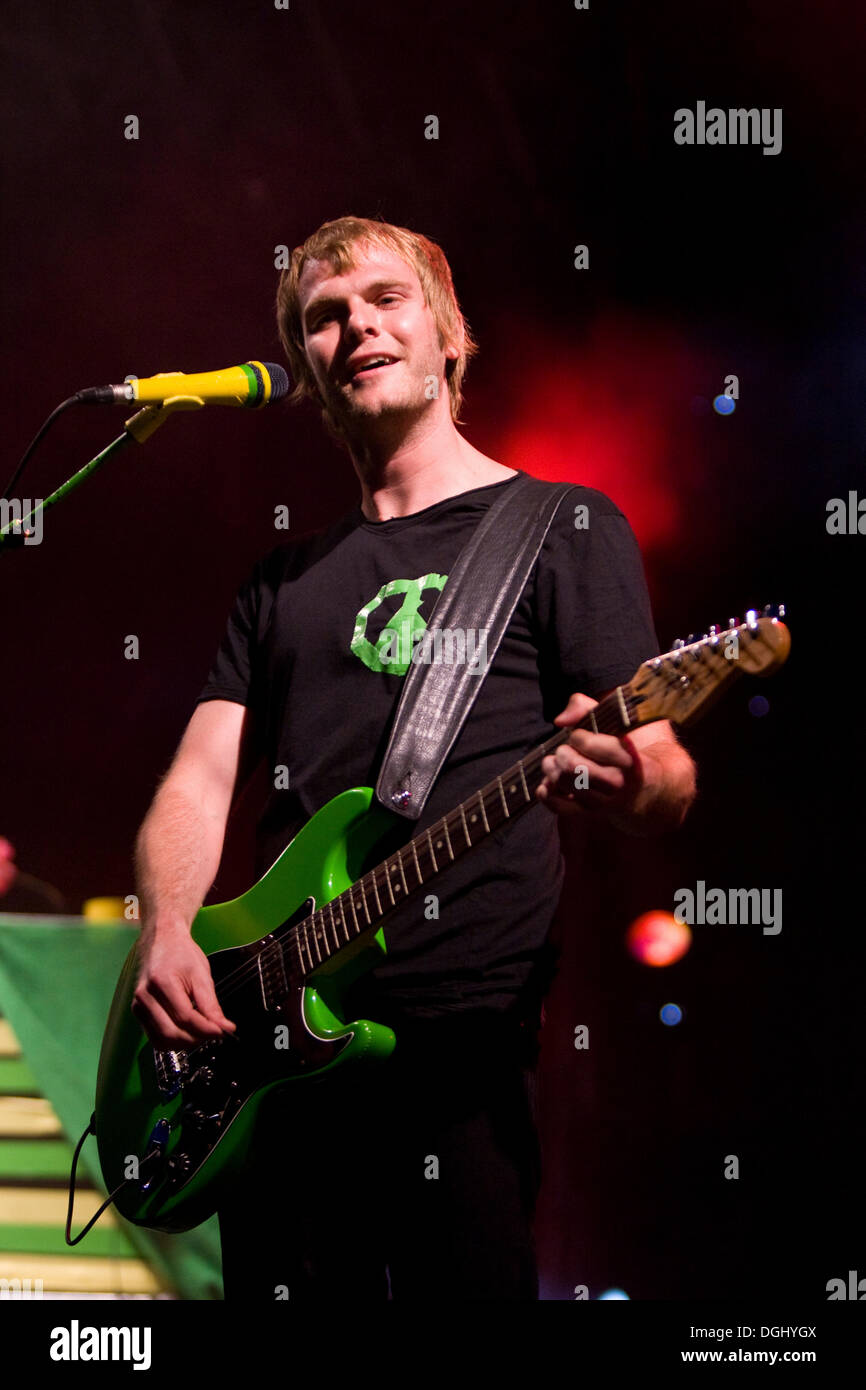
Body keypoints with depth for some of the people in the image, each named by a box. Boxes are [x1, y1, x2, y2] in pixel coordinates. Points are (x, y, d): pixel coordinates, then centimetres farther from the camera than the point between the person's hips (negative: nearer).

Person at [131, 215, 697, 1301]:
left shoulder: (562, 529, 5)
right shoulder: (284, 583, 22)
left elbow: (668, 785, -3)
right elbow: (201, 779, 14)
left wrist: (634, 787, -28)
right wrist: (165, 937, -6)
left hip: (456, 1041, -5)